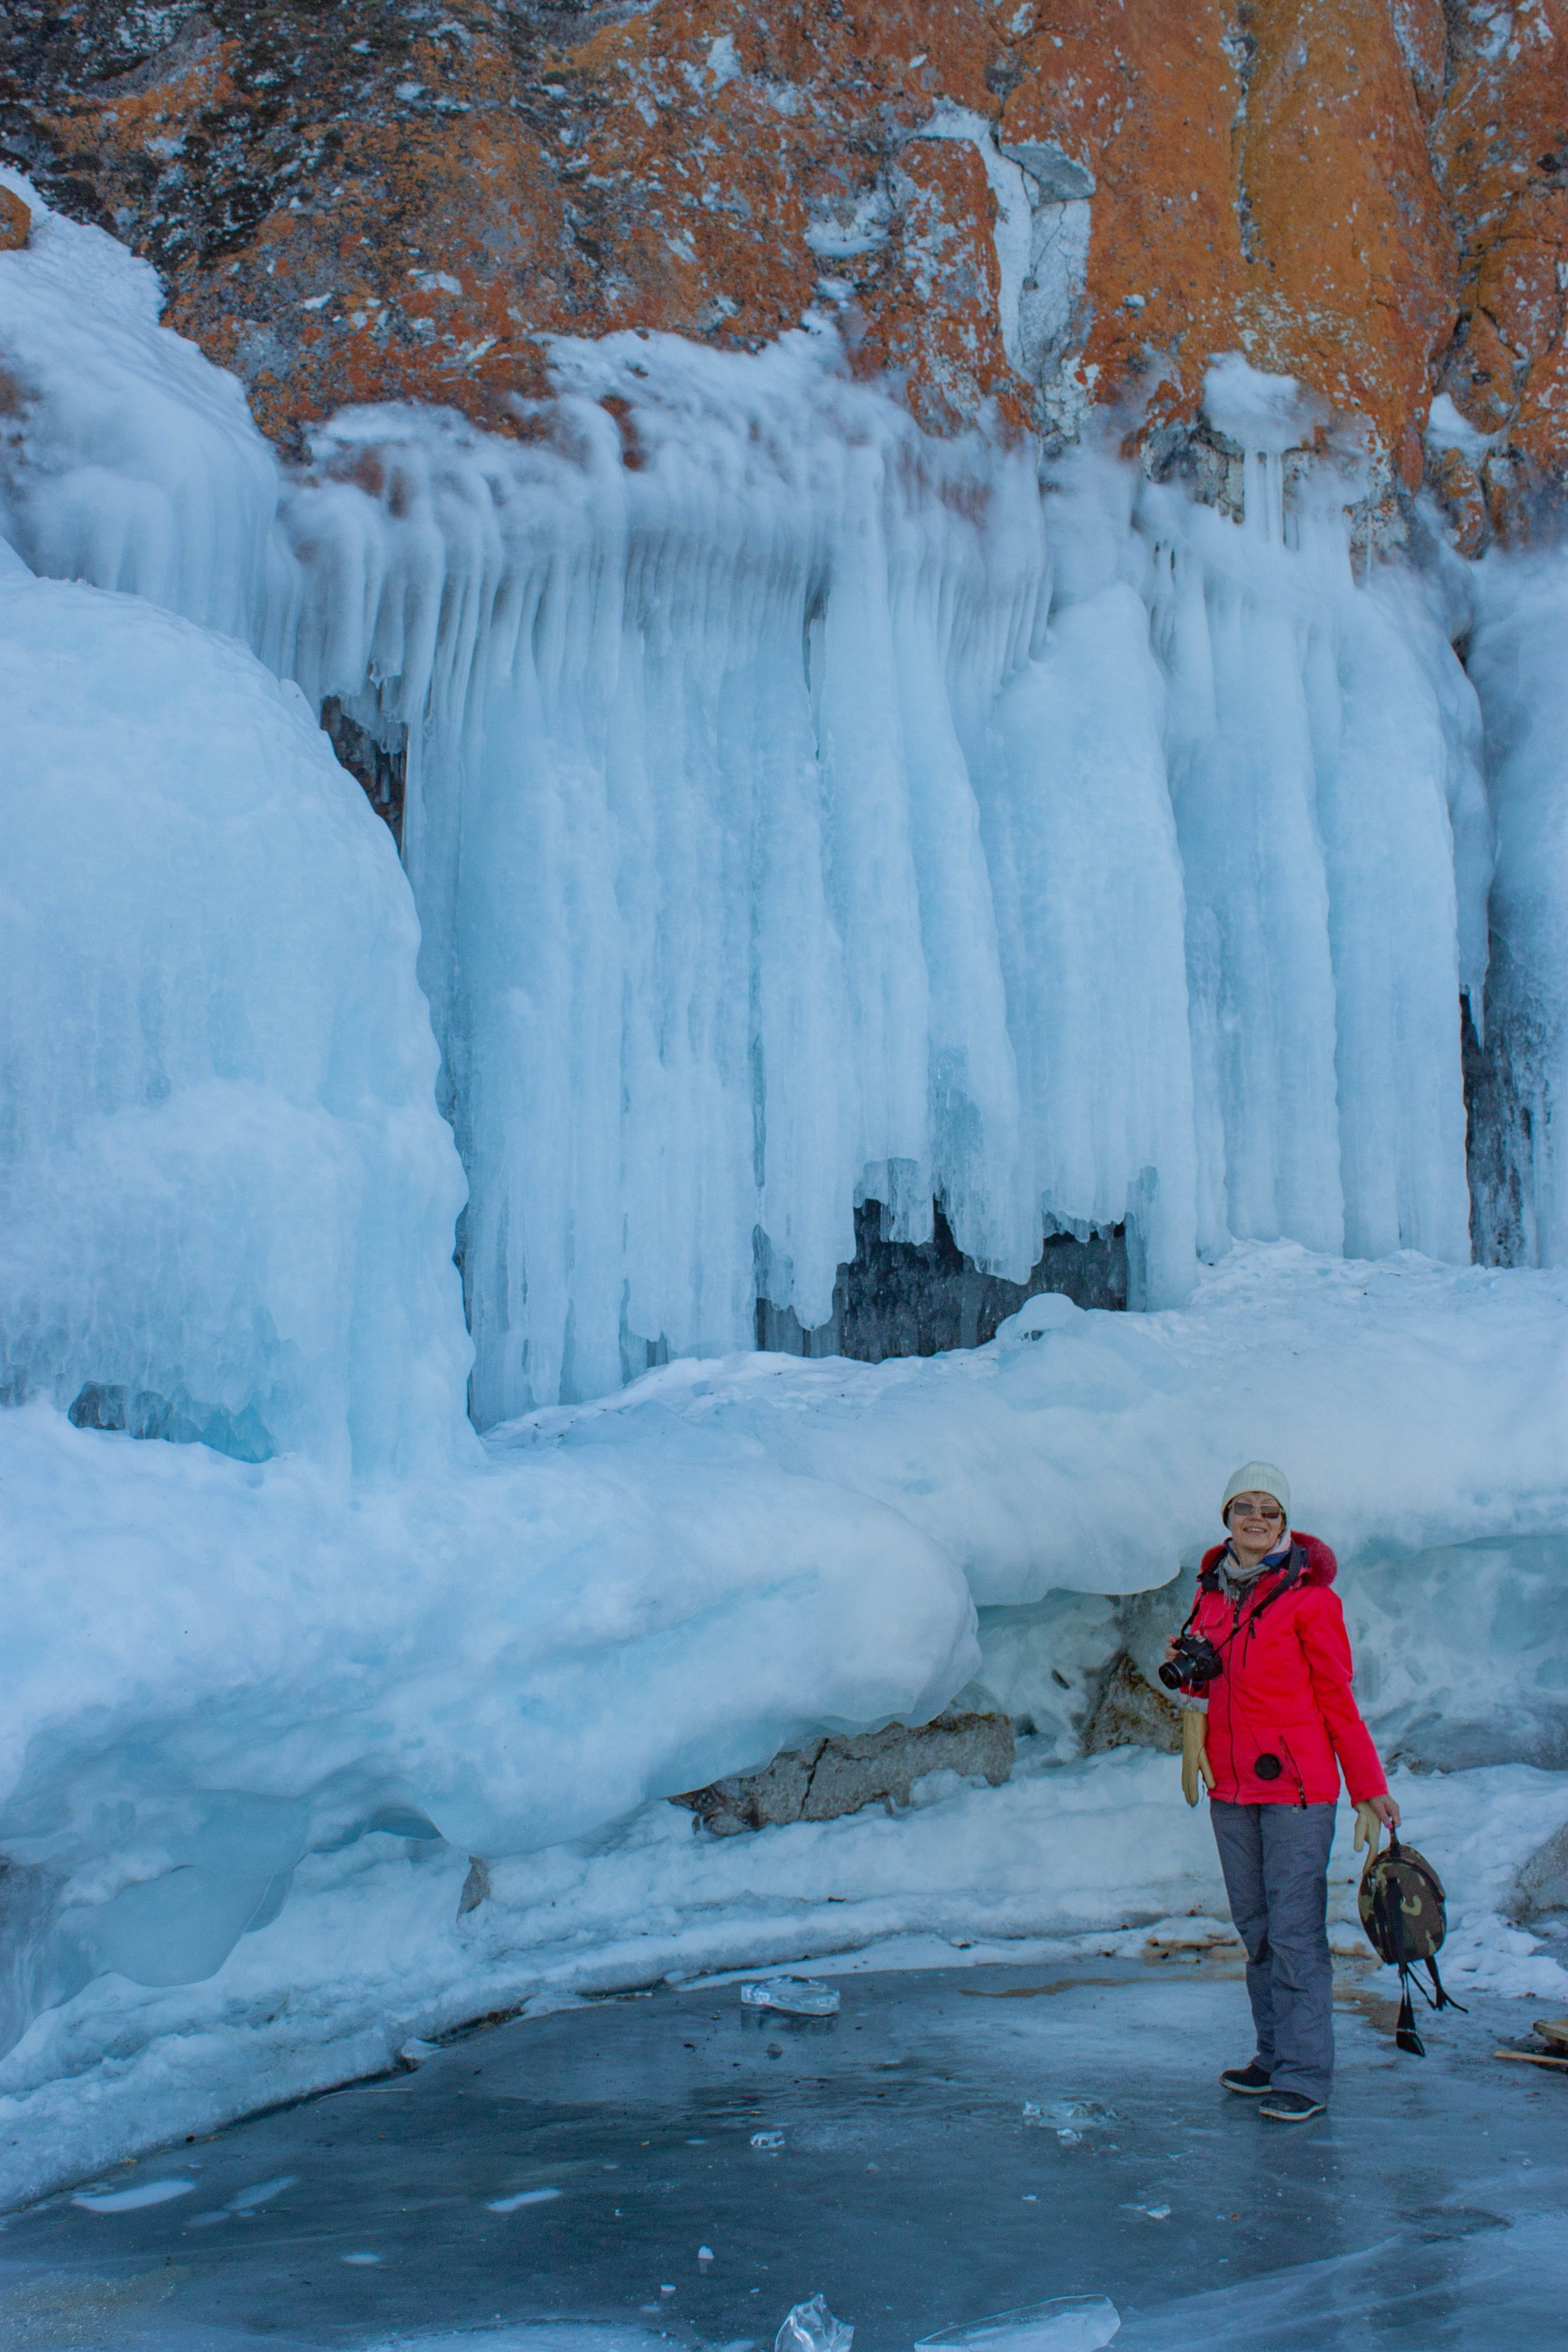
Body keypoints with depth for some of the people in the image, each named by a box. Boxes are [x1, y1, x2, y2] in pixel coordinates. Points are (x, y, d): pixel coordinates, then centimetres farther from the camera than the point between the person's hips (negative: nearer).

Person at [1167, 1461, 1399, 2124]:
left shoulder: (1309, 1597, -7)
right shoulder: (1212, 1593, 10)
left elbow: (1337, 1697, -5)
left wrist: (1369, 1789, -4)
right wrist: (1193, 1670, -3)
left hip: (1295, 1782, -6)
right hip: (1230, 1786, 6)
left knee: (1295, 1930, -5)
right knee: (1255, 1927, 11)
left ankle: (1305, 2075, 1)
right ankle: (1274, 2055, 21)